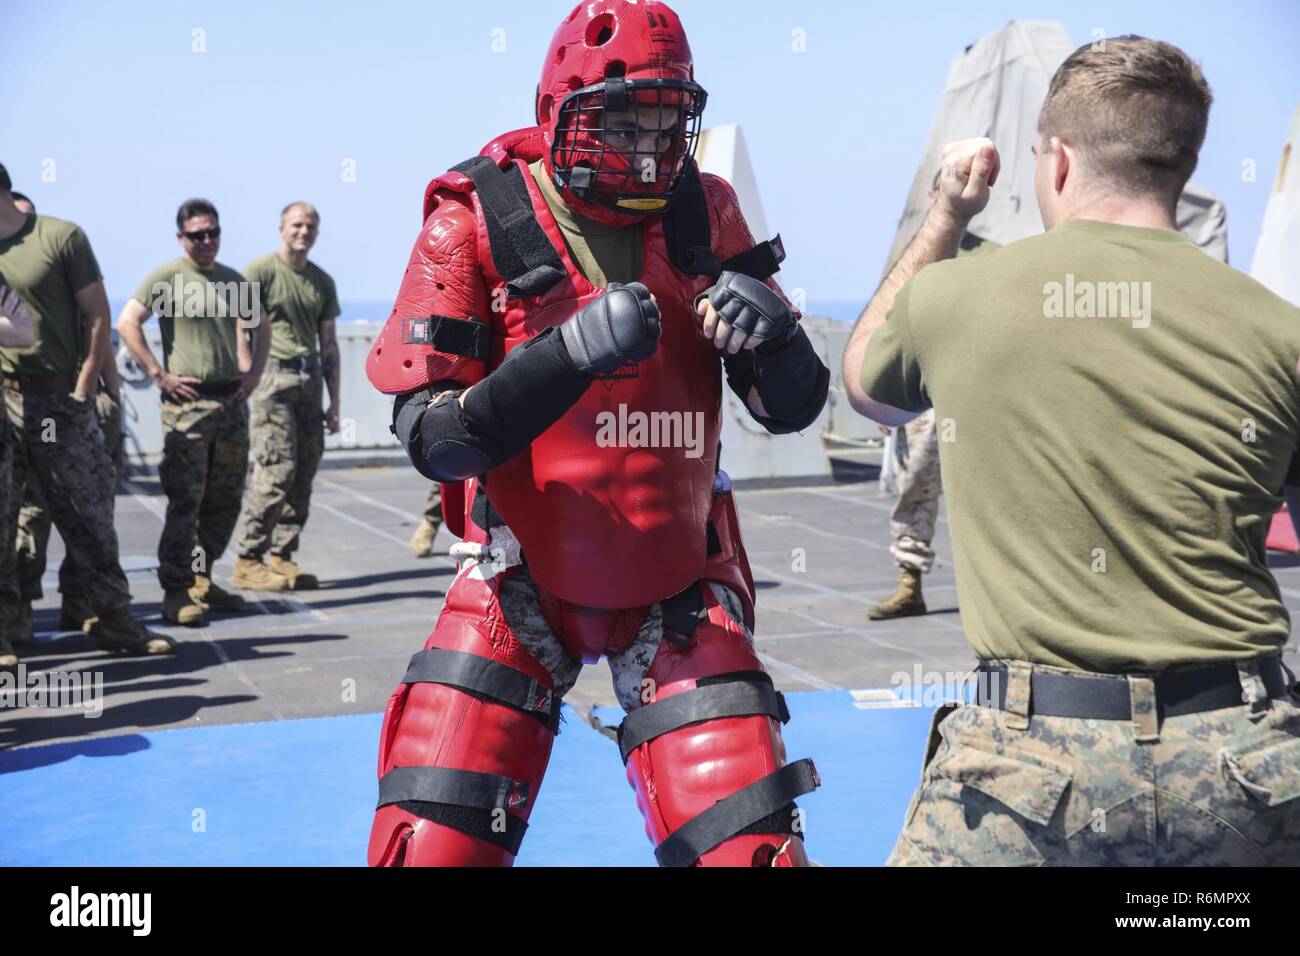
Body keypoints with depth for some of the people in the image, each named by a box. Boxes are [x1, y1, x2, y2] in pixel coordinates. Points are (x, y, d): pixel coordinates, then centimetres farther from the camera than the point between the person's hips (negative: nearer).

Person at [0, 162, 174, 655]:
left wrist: (82, 388, -5)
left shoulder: (61, 237, -2)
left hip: (59, 399, -2)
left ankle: (114, 620, 13)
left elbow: (97, 315, -1)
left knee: (91, 513, 4)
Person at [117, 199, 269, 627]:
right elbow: (127, 323, -12)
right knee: (185, 500, -8)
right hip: (188, 402, -6)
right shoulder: (167, 277, -4)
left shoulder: (234, 280, 13)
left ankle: (201, 580, 21)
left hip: (231, 401, 6)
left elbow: (259, 327, 26)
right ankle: (177, 592, -5)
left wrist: (253, 373, 12)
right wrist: (159, 375, -14)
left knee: (225, 499, 10)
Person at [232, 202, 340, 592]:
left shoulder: (322, 282, 17)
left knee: (303, 475, 3)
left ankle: (281, 556, 10)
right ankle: (248, 562, -6)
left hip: (310, 380, 6)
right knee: (277, 470, -12)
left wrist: (334, 404, 16)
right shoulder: (261, 271, -1)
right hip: (273, 374, -6)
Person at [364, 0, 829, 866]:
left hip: (676, 584, 2)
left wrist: (770, 331, -24)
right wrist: (569, 353, -32)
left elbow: (795, 407, -1)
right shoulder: (478, 221, -11)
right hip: (522, 582, -2)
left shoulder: (702, 216, -1)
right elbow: (431, 438, -17)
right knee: (433, 843, -8)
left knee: (754, 844, -3)